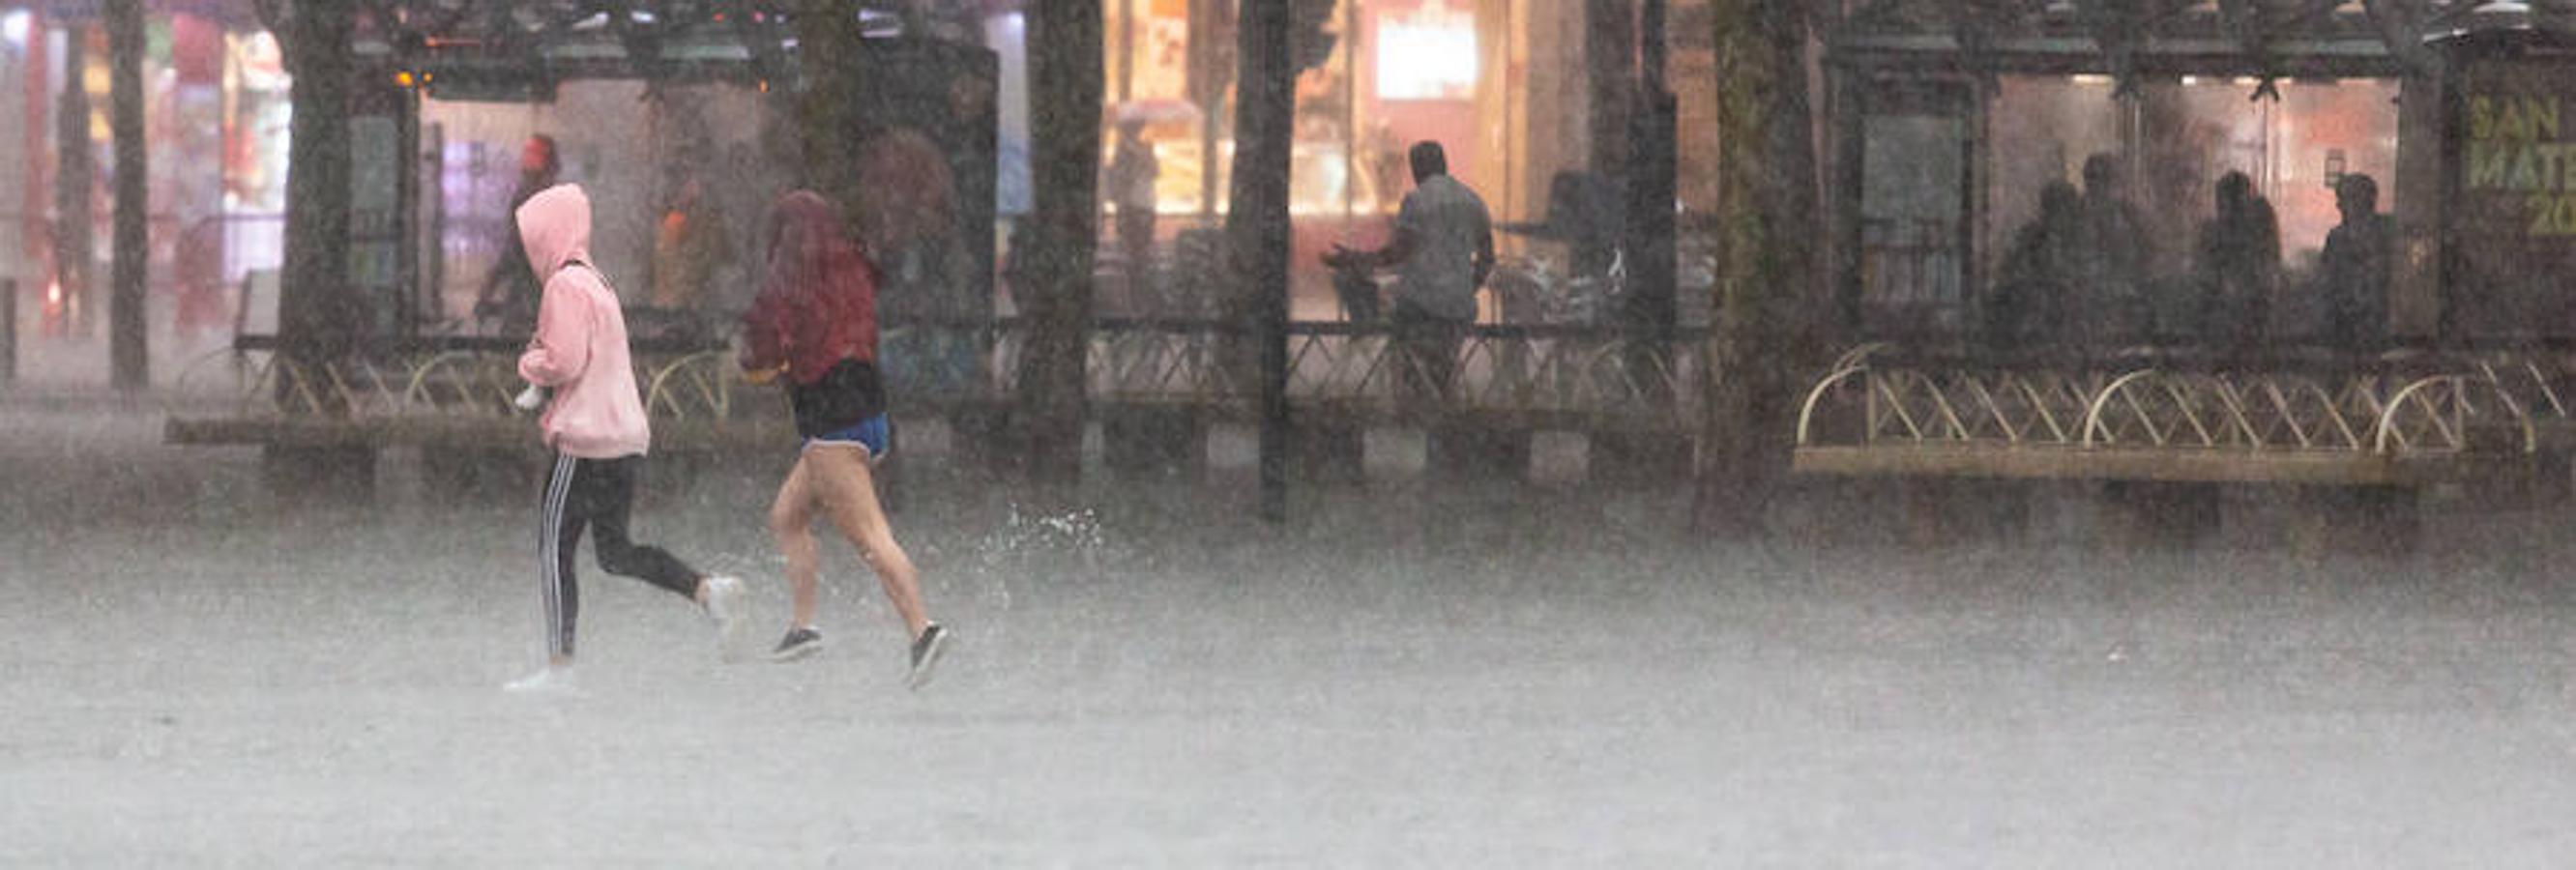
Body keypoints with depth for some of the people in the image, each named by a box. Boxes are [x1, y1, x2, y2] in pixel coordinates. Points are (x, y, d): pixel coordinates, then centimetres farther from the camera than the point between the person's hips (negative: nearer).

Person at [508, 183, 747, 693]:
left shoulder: (566, 286, -12)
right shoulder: (597, 283, 18)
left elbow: (564, 363, -20)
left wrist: (529, 363, 0)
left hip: (586, 440, -9)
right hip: (627, 436, 9)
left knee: (555, 550, -2)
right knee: (615, 553, 13)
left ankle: (559, 666, -1)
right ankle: (709, 591, -3)